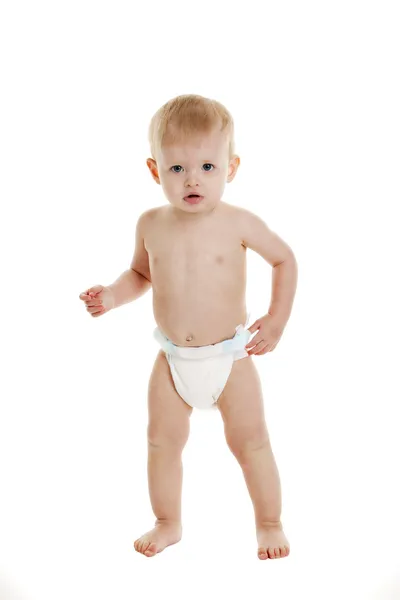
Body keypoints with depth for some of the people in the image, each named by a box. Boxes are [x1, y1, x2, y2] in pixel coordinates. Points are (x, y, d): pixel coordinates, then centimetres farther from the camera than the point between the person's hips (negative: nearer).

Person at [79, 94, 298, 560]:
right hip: (173, 359, 3)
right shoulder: (151, 225, -6)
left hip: (230, 355, -3)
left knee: (250, 442, 7)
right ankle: (168, 523, 33)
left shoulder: (238, 224, -14)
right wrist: (112, 295, -8)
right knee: (162, 440, 11)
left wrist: (277, 319, -8)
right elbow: (141, 273, 11)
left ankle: (269, 524, 28)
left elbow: (285, 260, -1)